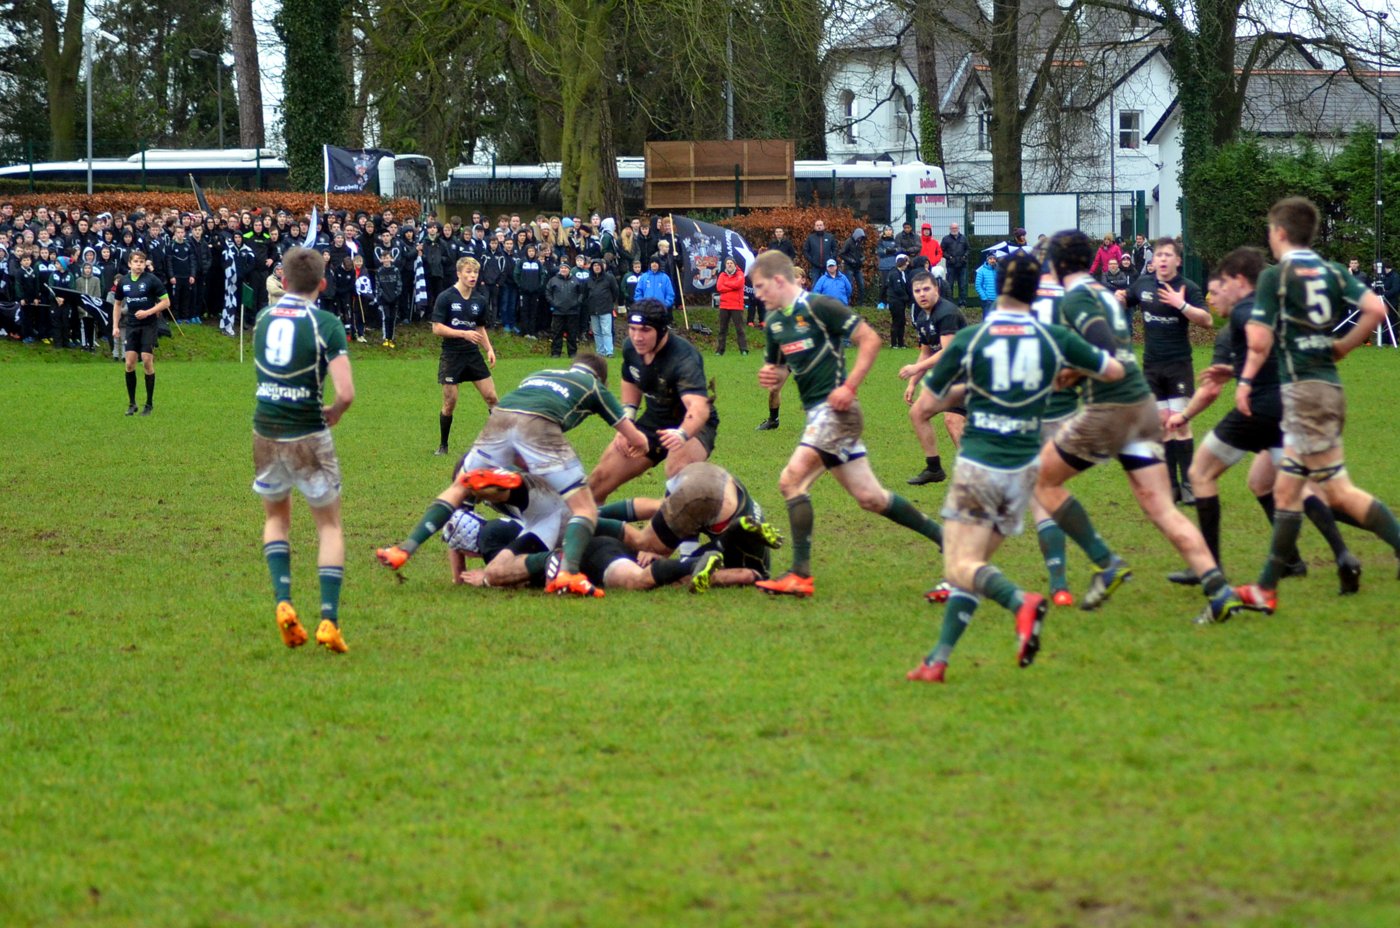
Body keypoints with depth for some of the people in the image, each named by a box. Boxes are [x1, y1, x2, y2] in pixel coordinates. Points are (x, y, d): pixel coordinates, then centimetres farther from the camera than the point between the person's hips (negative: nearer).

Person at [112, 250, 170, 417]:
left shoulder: (152, 280, -8)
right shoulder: (123, 282, 5)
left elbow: (166, 302, -6)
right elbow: (117, 304, 18)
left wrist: (148, 312, -18)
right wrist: (115, 326, 10)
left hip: (149, 326, -4)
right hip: (131, 326, 4)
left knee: (147, 362, -7)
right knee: (130, 363, -2)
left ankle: (149, 403, 4)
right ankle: (131, 403, 8)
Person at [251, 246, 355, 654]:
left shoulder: (263, 318, 3)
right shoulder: (326, 325, -11)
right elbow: (346, 393, -17)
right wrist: (333, 414, 3)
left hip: (265, 432, 4)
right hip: (308, 436, -4)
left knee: (275, 517, 24)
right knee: (329, 525, 10)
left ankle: (283, 600, 4)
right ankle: (329, 618, -3)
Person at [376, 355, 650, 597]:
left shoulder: (537, 375, 41)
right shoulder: (594, 386, 31)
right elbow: (638, 441, 35)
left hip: (499, 416, 4)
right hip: (539, 425, -4)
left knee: (458, 490, 23)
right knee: (585, 509, 1)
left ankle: (404, 550, 12)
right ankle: (567, 572, -25)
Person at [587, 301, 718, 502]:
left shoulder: (683, 358, -32)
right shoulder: (631, 347, -10)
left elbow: (699, 407, -48)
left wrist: (682, 434, -66)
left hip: (691, 424, -7)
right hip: (653, 422, 7)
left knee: (678, 471, -40)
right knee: (599, 480, 4)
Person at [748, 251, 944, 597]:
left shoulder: (819, 307, -12)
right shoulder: (774, 322, 13)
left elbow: (870, 339, -13)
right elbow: (777, 366, 24)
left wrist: (849, 387, -19)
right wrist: (771, 376, 0)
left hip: (835, 409, -9)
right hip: (817, 413, 9)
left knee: (792, 480, -19)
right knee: (870, 498, 10)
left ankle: (801, 575, -18)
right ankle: (946, 538, 21)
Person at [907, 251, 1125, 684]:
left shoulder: (969, 340, -5)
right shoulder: (1054, 339, -1)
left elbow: (930, 400, 4)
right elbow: (1114, 370, 11)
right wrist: (1070, 372, 28)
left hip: (977, 465, -4)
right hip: (1024, 467, 4)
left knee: (961, 567, -7)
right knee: (974, 565, 14)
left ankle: (1020, 601, -37)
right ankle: (938, 660, 7)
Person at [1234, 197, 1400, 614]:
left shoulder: (1274, 276, -6)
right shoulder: (1334, 273, 11)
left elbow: (1259, 341, -12)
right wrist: (1344, 345, 10)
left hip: (1303, 390, -8)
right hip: (1328, 386, 8)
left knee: (1340, 491, -9)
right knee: (1286, 490, 11)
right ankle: (1266, 589, 11)